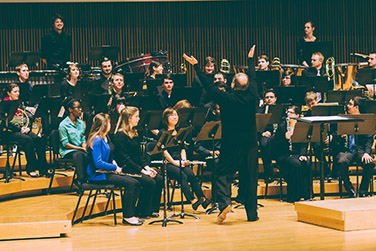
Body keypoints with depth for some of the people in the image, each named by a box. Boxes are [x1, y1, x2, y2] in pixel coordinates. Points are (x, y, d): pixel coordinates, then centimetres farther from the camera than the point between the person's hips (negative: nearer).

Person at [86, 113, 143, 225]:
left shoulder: (105, 138, 15)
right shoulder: (96, 140, -16)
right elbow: (98, 163, -23)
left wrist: (113, 161, 6)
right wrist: (115, 167, -14)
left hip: (105, 172, 10)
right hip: (97, 175, -10)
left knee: (136, 184, -4)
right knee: (130, 184, -23)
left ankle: (131, 213, 0)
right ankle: (127, 217, -16)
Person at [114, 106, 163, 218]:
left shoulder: (134, 133, 15)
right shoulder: (120, 135, -12)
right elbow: (125, 159, -18)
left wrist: (146, 167, 1)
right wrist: (141, 170, -20)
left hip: (137, 167, 9)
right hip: (126, 170, -9)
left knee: (159, 179, -10)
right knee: (150, 182, -25)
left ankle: (152, 209, -2)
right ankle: (142, 212, -10)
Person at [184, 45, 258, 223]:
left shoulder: (226, 98, -13)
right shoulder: (251, 96, -5)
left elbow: (208, 85, -4)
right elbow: (252, 77, 12)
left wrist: (196, 66, 6)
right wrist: (251, 58, 28)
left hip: (231, 144, -3)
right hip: (250, 144, 3)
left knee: (223, 175, 6)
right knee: (249, 178, 8)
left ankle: (225, 202, -17)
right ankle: (252, 213, 12)